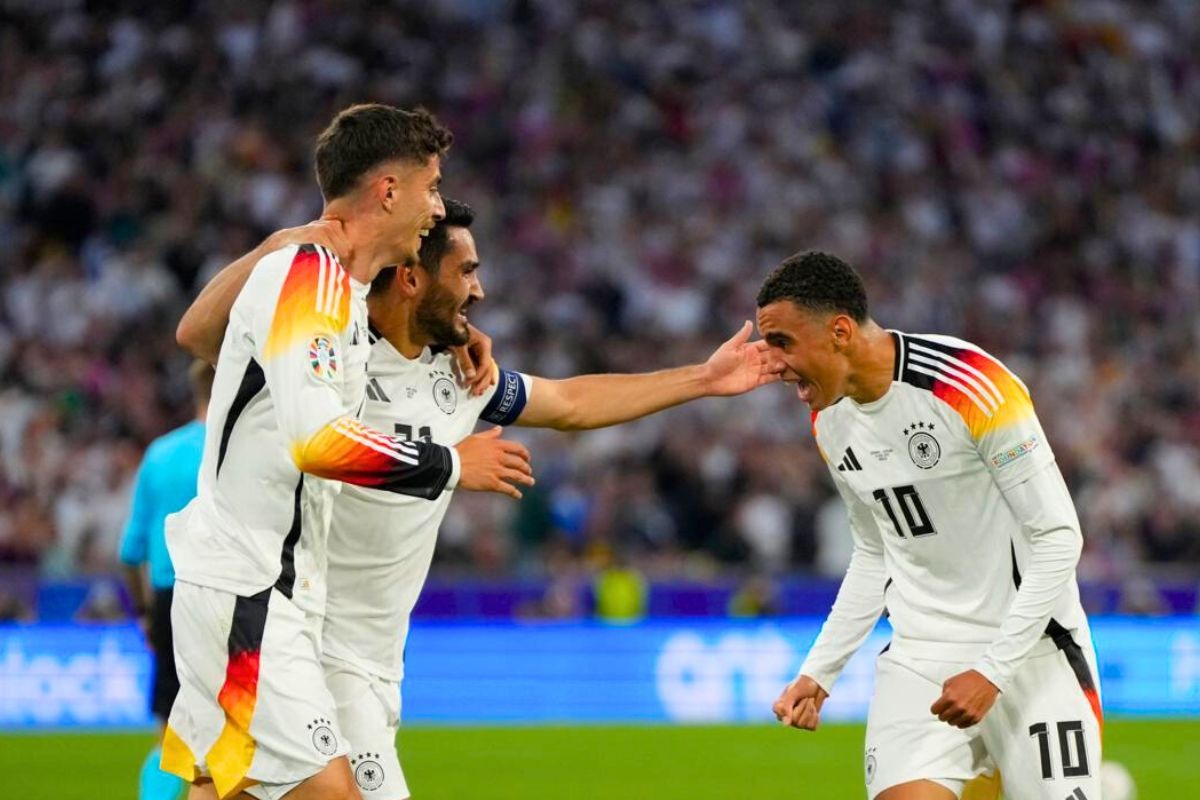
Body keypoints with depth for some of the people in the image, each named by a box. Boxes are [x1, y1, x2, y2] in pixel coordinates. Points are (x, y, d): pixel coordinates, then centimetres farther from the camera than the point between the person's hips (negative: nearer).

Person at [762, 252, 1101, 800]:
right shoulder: (829, 422, 3)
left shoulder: (973, 388, -19)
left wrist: (992, 672, -18)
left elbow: (1058, 539, -16)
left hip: (1031, 648, -5)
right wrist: (818, 673, 11)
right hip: (919, 658, 5)